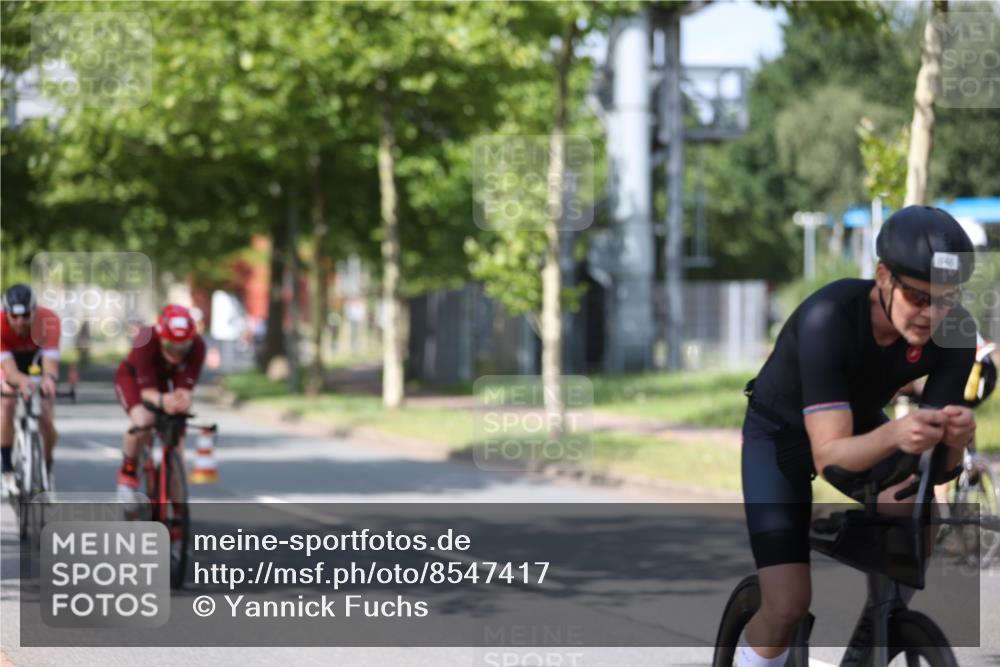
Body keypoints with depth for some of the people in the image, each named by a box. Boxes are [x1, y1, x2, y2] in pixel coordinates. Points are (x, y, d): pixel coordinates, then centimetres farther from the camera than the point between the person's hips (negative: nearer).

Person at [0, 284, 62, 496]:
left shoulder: (48, 320, -36)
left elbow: (50, 358, -47)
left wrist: (49, 378, -70)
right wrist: (20, 380, -69)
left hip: (38, 362, 1)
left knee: (46, 417, -13)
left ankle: (46, 469, 14)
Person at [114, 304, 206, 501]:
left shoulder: (197, 346, -32)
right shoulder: (146, 341, -40)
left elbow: (185, 387, -35)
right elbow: (146, 390, -38)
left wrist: (183, 400, -59)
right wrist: (161, 400, -61)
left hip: (164, 381, 3)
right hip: (132, 377, -3)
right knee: (142, 421, -32)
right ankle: (128, 472, -5)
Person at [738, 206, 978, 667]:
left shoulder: (955, 332, -26)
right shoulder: (829, 317, -39)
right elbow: (826, 456, -41)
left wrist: (954, 438, -48)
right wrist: (893, 435, -61)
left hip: (861, 425, 4)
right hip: (780, 436, -4)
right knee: (789, 604, -19)